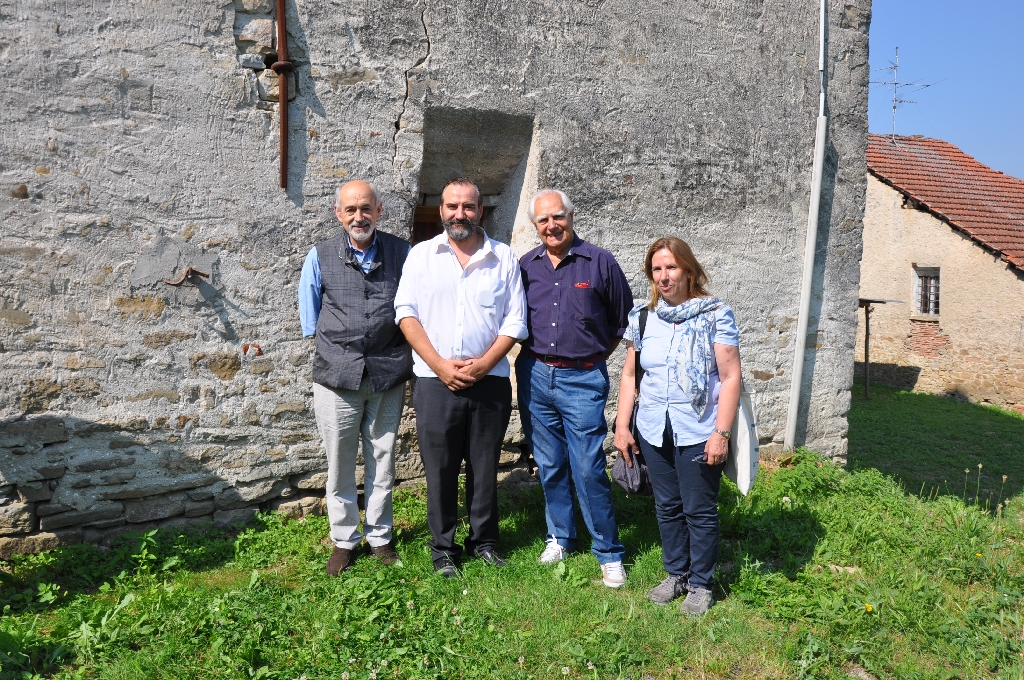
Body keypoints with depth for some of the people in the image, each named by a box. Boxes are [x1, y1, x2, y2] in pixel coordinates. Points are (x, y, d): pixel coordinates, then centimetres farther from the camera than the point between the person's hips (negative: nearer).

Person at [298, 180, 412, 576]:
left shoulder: (402, 254, 2)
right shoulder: (320, 257, 3)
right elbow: (309, 318, 11)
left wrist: (399, 356, 7)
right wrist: (337, 347, 6)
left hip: (388, 376, 0)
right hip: (336, 376, 0)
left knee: (382, 459, 11)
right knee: (339, 464, 8)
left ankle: (380, 537, 26)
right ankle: (343, 541, 24)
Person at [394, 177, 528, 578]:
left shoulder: (503, 258, 6)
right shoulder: (421, 255, 6)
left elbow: (515, 320, 3)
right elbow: (406, 313, -1)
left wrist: (483, 364, -9)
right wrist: (441, 365, -11)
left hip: (490, 381, 1)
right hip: (435, 382, 0)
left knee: (484, 467, 10)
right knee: (440, 470, 5)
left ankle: (484, 541, 27)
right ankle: (443, 549, 20)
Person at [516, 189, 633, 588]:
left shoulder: (599, 262, -3)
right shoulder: (525, 266, 5)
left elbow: (622, 320, 5)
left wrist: (595, 357, 8)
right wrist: (535, 359, 9)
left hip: (582, 379, -3)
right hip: (534, 376, 4)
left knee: (589, 469, -4)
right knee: (549, 465, 13)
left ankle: (608, 553, 10)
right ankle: (560, 537, 30)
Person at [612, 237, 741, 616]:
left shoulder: (715, 315, -6)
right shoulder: (643, 318, 7)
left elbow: (730, 377, -9)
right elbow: (629, 374, 11)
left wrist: (721, 433, -15)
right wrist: (621, 427, 6)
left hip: (699, 432, -4)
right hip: (654, 431, 4)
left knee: (700, 511, 6)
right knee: (667, 507, 14)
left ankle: (701, 584, 23)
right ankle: (676, 575, 31)